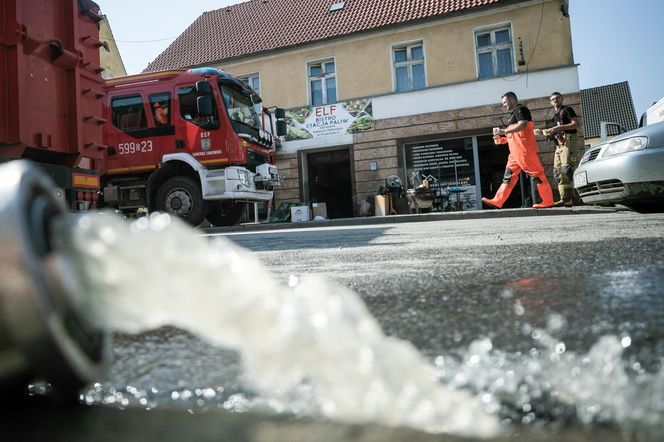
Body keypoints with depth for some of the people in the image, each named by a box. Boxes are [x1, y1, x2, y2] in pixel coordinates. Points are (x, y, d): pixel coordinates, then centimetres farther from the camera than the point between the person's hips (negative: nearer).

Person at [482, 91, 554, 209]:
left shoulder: (521, 109, -5)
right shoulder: (514, 114, 25)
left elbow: (522, 125, -23)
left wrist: (504, 131, -22)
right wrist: (501, 139, 17)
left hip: (525, 151, -10)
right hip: (516, 152, 10)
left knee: (536, 173, -7)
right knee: (509, 175, 5)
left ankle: (548, 201, -3)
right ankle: (497, 201, 3)